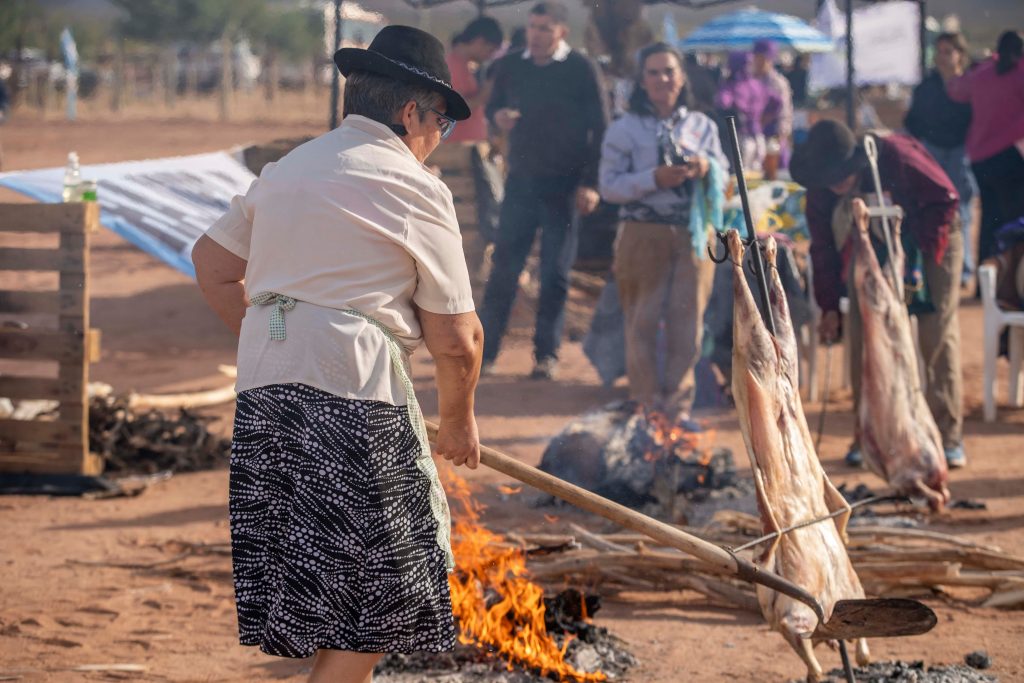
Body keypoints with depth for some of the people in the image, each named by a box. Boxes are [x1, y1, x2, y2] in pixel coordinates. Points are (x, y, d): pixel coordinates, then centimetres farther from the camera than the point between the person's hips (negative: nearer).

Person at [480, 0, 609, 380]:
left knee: (555, 273, 1)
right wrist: (498, 115, -8)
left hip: (563, 186, -3)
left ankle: (547, 354, 9)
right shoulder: (511, 66, 5)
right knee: (504, 266, -1)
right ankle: (485, 350, 2)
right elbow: (493, 105, 18)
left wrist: (590, 183, -10)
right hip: (521, 178, 3)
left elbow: (600, 129, -4)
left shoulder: (581, 70, -5)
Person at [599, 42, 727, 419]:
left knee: (687, 325, 2)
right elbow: (609, 186, -5)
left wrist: (707, 169, -10)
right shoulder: (624, 129, 2)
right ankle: (647, 408, 8)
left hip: (693, 236, 2)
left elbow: (722, 181, 12)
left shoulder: (703, 126, 11)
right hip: (644, 236, -2)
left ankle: (677, 407, 12)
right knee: (643, 325, 0)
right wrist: (655, 179, -18)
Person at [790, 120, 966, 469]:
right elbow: (823, 246, -6)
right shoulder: (820, 190, -18)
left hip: (930, 242, -4)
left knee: (938, 336, -12)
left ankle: (948, 436, -10)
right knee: (864, 339, -7)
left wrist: (921, 256, -27)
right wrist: (829, 307, -8)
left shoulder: (897, 157, -33)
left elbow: (944, 201, -23)